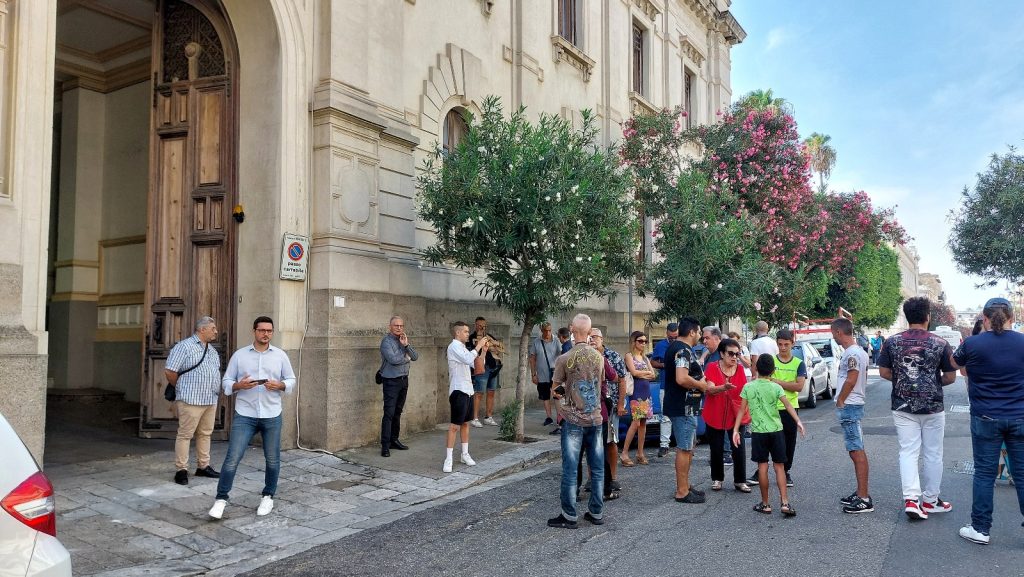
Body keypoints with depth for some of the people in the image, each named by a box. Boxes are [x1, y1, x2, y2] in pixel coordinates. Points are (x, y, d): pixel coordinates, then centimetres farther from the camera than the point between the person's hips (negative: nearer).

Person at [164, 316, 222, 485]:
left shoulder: (212, 350, 17)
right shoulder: (184, 346, -8)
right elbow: (169, 371, -11)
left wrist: (216, 392, 14)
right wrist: (181, 389, 1)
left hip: (211, 400, 8)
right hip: (191, 400, -8)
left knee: (205, 434, 13)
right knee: (185, 435, -1)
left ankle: (203, 466, 22)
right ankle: (181, 470, 5)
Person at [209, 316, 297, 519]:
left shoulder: (280, 355, 5)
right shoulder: (239, 355, 3)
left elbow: (291, 380, 9)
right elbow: (226, 382, 5)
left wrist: (279, 385, -12)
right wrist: (239, 385, -15)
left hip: (272, 416, 1)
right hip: (244, 415, -1)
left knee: (272, 460, 8)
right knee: (232, 458, -5)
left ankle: (268, 497, 24)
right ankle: (221, 499, 8)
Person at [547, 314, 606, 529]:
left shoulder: (565, 358, -13)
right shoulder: (599, 357, 0)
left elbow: (555, 390, -2)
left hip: (573, 420, -4)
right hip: (595, 418, 4)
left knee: (570, 469, 3)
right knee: (597, 468, 11)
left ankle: (569, 516, 8)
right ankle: (596, 512, 19)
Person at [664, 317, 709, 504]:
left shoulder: (675, 347, 15)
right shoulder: (684, 350, -18)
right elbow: (681, 378, -31)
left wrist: (700, 378, 16)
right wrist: (701, 385, -15)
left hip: (682, 406, 11)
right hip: (684, 407, -11)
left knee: (688, 447, 18)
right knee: (684, 449, -4)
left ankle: (685, 486, 26)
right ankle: (682, 492, 2)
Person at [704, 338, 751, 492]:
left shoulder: (740, 370, 1)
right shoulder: (712, 367, -9)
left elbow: (745, 393, 6)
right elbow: (710, 389, -22)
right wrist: (724, 388, -41)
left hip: (735, 416, 2)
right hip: (715, 416, -2)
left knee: (739, 449, 0)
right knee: (716, 450, 8)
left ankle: (740, 481, 12)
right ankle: (717, 479, 23)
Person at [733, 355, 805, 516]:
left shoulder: (748, 387, -1)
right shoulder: (776, 387, -2)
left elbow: (742, 410, 0)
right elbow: (788, 405, -13)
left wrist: (735, 430, 3)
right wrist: (798, 421, -14)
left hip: (758, 432, 0)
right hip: (776, 431, 0)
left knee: (762, 467, 5)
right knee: (779, 467, 6)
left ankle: (765, 504, 11)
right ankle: (784, 503, 0)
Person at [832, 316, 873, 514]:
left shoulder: (851, 353, -17)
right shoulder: (860, 351, 15)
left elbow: (850, 380, -22)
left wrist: (840, 401, -10)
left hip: (849, 406, -11)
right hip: (855, 403, 11)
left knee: (857, 451, -9)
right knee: (857, 451, 15)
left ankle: (864, 499, -7)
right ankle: (861, 493, 23)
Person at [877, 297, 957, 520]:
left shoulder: (892, 342, -4)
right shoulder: (940, 343, -8)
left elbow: (884, 372, 0)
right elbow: (950, 377, -4)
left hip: (903, 407, 1)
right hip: (933, 407, -1)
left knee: (908, 452, 5)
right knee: (933, 454, 11)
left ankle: (911, 499, -5)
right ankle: (930, 500, 21)